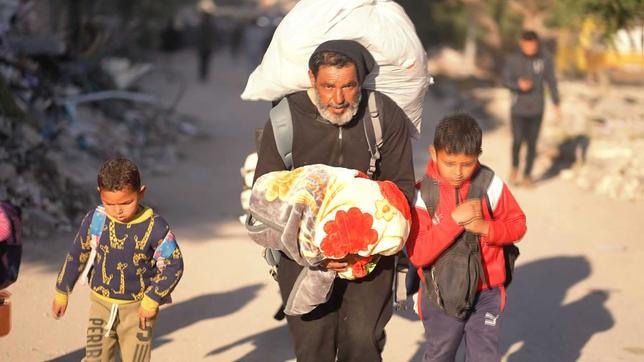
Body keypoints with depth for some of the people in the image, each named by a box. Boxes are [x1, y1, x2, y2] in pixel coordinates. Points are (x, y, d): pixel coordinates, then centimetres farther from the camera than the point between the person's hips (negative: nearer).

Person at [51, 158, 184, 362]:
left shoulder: (155, 227, -18)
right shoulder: (95, 220, -9)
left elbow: (174, 265, -10)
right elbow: (76, 255, 5)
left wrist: (152, 300, -15)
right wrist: (62, 292, 12)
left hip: (137, 308, -3)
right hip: (101, 304, 3)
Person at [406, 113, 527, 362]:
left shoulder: (490, 185, -9)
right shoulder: (423, 194, -15)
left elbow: (517, 225, -1)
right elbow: (417, 254, -21)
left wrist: (485, 228, -20)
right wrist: (454, 220, -29)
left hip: (486, 294, 0)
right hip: (440, 296, 0)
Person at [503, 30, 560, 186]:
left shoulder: (545, 59, -6)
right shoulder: (514, 59, -10)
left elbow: (551, 81, 3)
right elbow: (506, 81, -4)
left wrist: (556, 104, 2)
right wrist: (519, 84, -25)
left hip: (536, 109, 1)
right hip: (518, 108, -1)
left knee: (532, 143, 6)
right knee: (518, 141, -7)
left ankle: (527, 174, 24)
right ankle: (515, 166, 23)